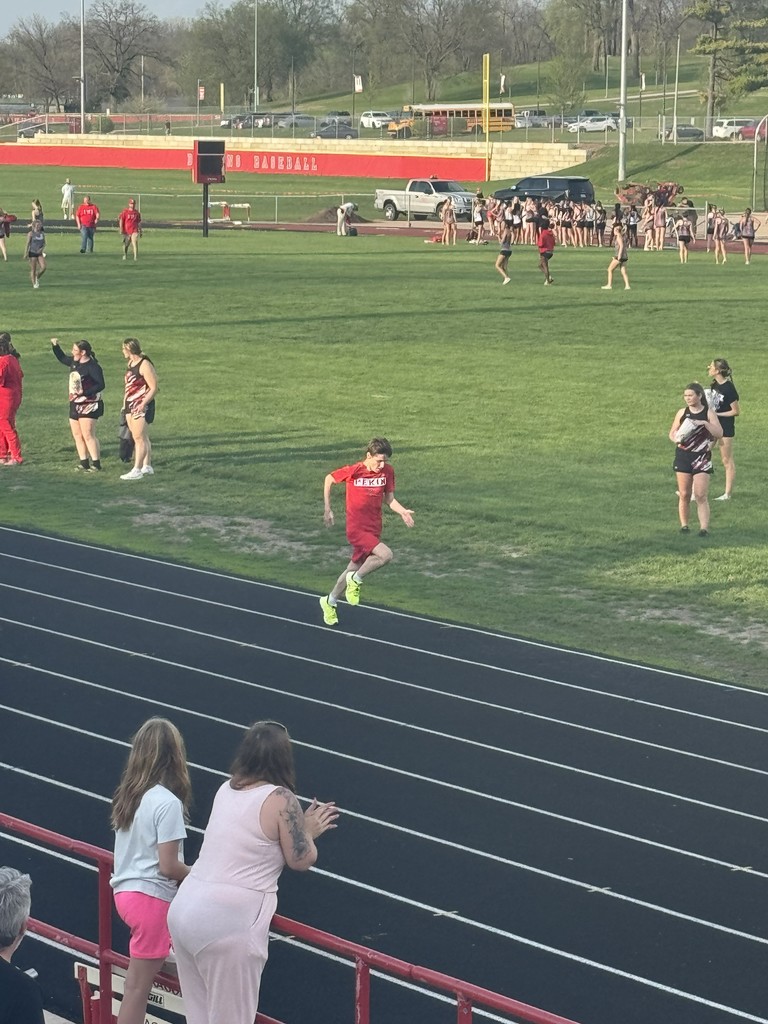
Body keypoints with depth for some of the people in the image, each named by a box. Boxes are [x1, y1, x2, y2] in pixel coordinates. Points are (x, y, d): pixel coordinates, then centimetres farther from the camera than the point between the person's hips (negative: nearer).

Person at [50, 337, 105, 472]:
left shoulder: (92, 366, -15)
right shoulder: (74, 362, 11)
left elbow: (100, 385, -21)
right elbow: (62, 358, 30)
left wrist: (84, 392, -29)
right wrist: (55, 346, 17)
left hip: (88, 405, -9)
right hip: (75, 404, 9)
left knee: (88, 435, -12)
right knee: (77, 435, 9)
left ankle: (96, 464, -8)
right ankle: (84, 463, 15)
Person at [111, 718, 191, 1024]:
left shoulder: (127, 794, 6)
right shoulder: (168, 803, -18)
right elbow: (168, 867, -19)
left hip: (125, 890, 8)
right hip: (150, 899, -8)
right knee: (138, 986, -1)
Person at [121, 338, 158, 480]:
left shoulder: (145, 365, -15)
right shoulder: (130, 363, 13)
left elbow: (154, 388, -18)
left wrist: (143, 404, -25)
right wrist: (125, 404, 19)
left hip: (142, 405, -9)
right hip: (131, 404, 9)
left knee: (139, 437, -10)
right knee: (142, 437, 13)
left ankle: (137, 471, -11)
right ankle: (147, 467, 20)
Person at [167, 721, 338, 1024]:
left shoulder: (227, 790, 13)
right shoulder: (281, 800, -9)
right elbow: (301, 861, 0)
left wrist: (302, 825, 34)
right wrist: (308, 831, 19)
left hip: (185, 909, 8)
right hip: (227, 924, -7)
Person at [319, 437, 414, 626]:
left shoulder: (388, 471, -2)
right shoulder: (353, 471, -16)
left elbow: (389, 498, 8)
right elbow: (329, 479, 0)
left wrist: (402, 511, -11)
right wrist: (327, 510, 1)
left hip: (374, 529, 6)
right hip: (357, 529, -6)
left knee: (354, 569, 16)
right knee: (385, 555, -26)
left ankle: (330, 602, 40)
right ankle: (356, 580, -2)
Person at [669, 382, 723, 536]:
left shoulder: (708, 413, 0)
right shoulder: (682, 412, 7)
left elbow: (719, 433, -8)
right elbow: (672, 433, 12)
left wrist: (705, 423, -20)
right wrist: (676, 439, -10)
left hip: (702, 458, -2)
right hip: (683, 456, 3)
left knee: (701, 496, -9)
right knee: (684, 494, 5)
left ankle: (704, 527, -12)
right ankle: (684, 525, 17)